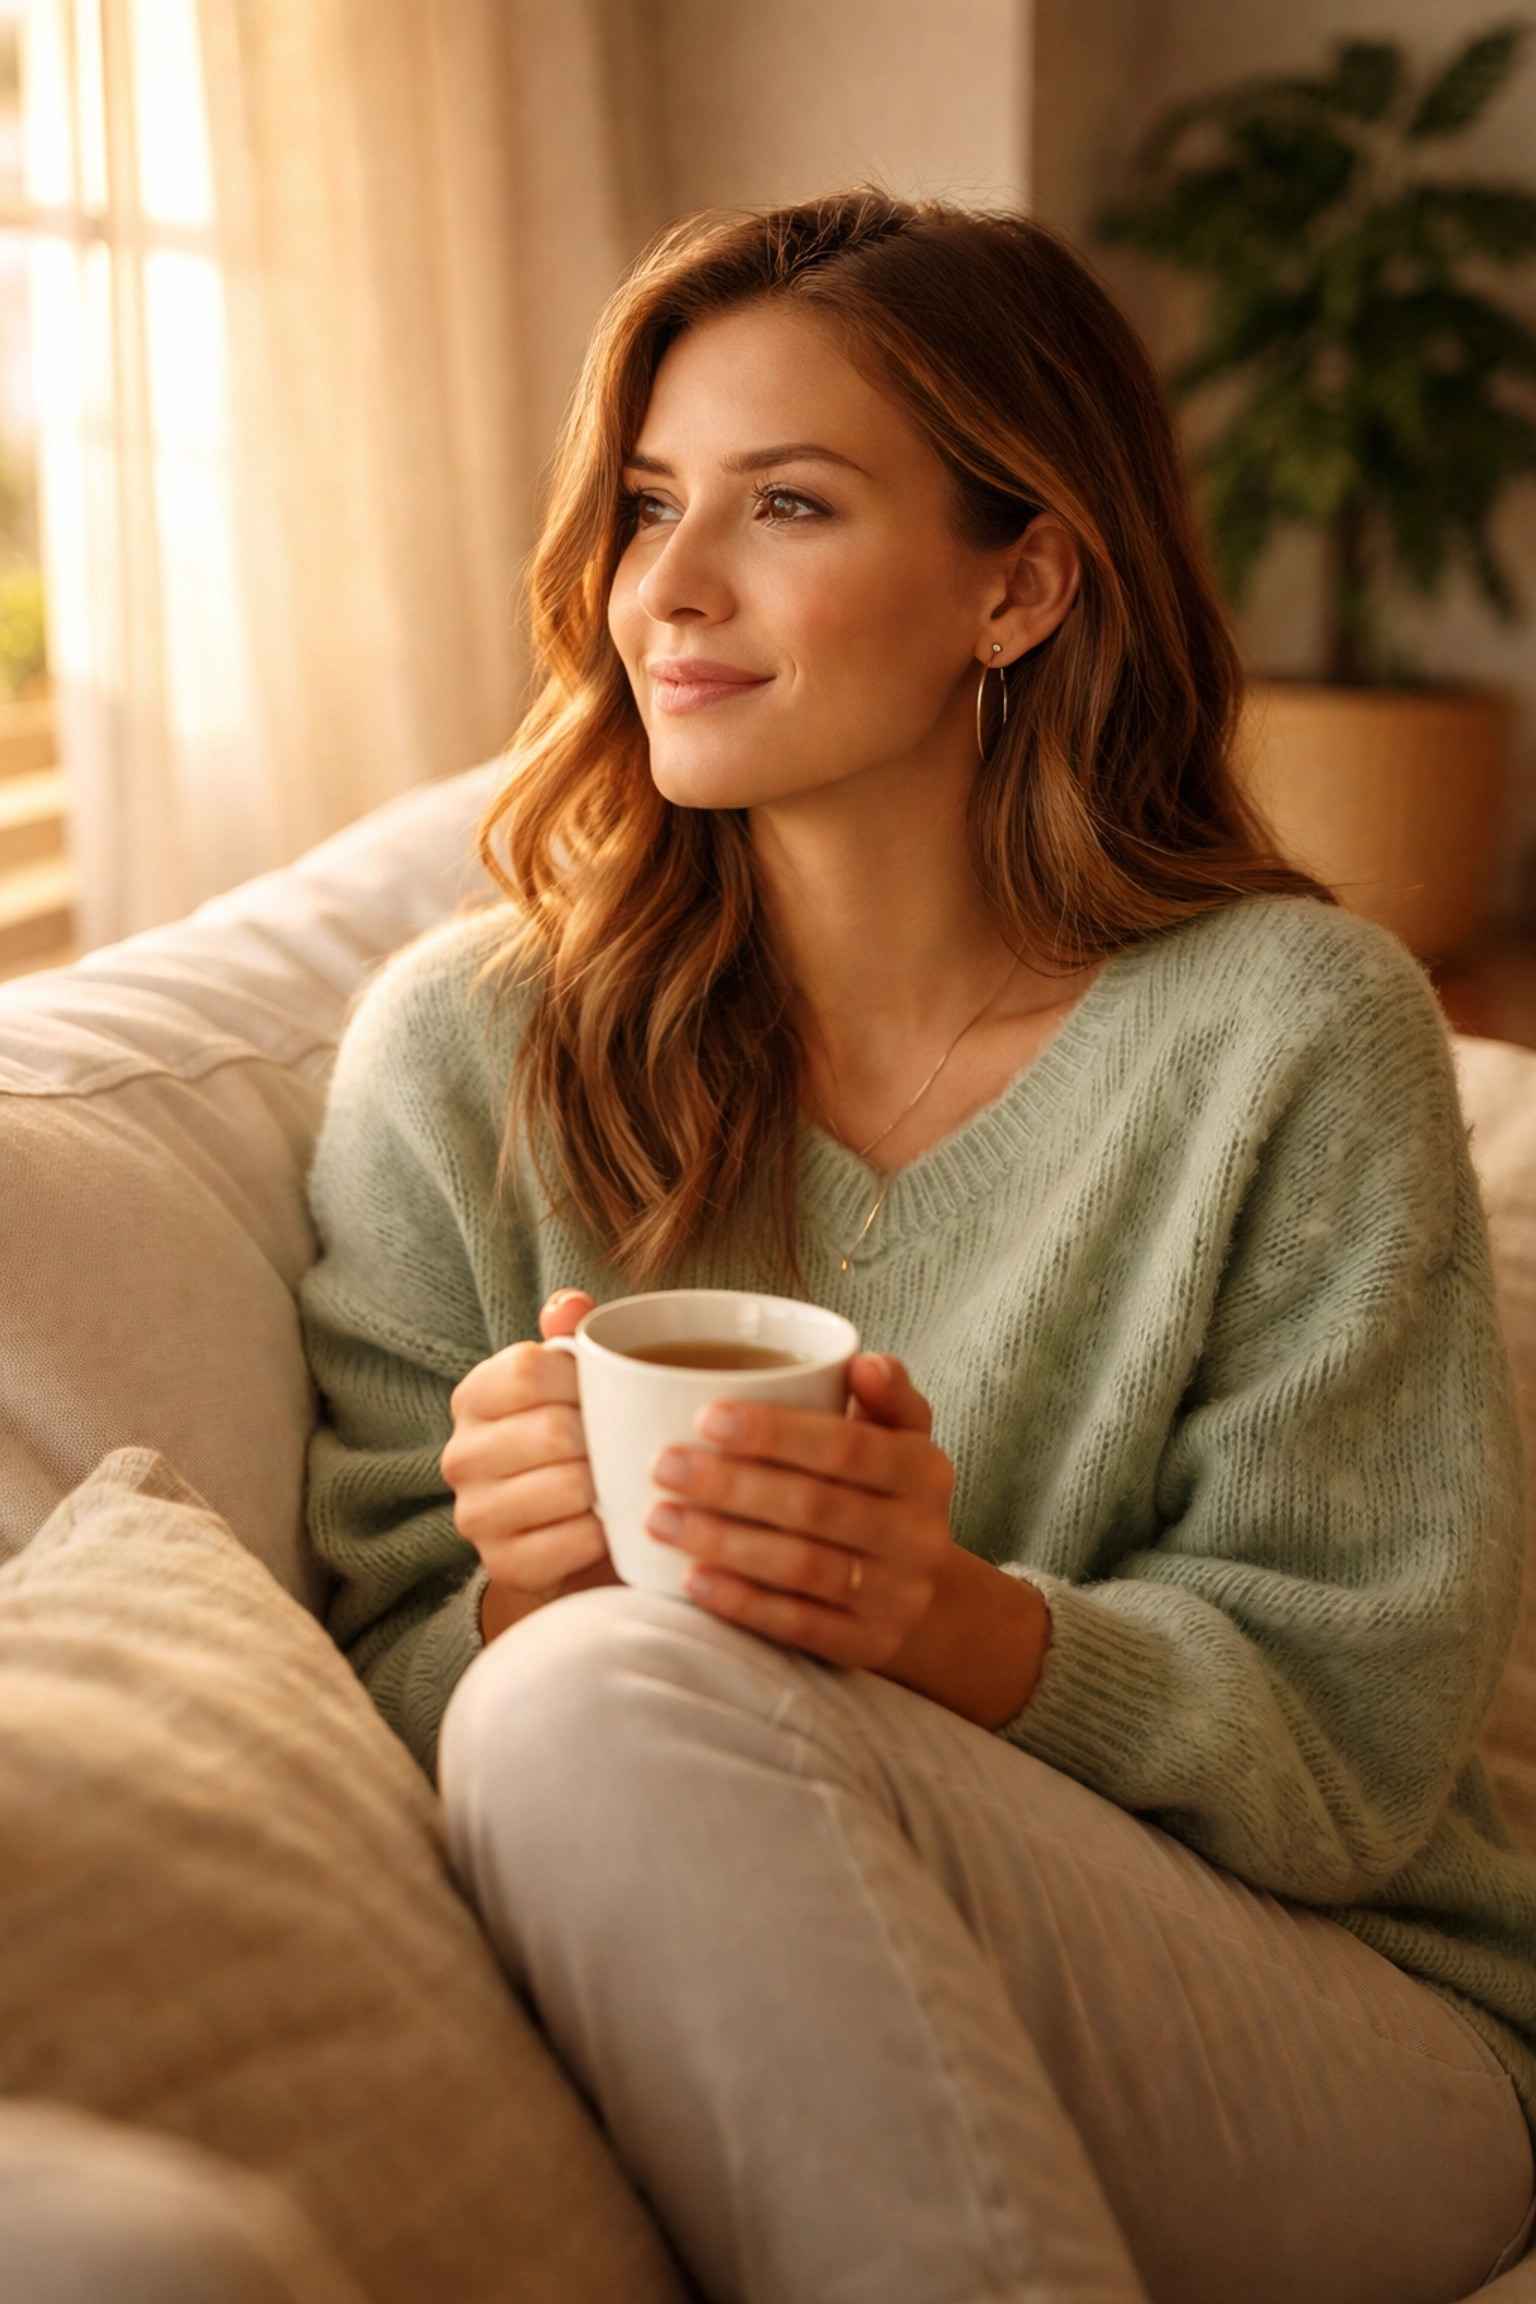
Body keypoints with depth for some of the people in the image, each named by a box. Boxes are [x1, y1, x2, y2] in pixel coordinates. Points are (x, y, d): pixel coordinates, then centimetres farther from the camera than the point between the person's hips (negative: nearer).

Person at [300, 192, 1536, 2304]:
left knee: (617, 1700, -29)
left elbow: (1357, 1742, -6)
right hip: (684, 2048, 3)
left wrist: (960, 1618, -26)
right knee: (572, 1676, -31)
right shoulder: (457, 1056, -1)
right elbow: (400, 1697, 2)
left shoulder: (1287, 1035, -7)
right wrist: (517, 1587, -22)